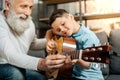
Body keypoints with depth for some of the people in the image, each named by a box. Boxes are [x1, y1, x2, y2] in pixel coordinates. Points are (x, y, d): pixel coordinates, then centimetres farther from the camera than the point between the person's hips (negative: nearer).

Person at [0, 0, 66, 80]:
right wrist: (39, 64, -56)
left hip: (20, 64, 6)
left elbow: (33, 44, 15)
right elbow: (10, 55, -39)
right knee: (15, 74, -33)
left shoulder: (29, 23, -3)